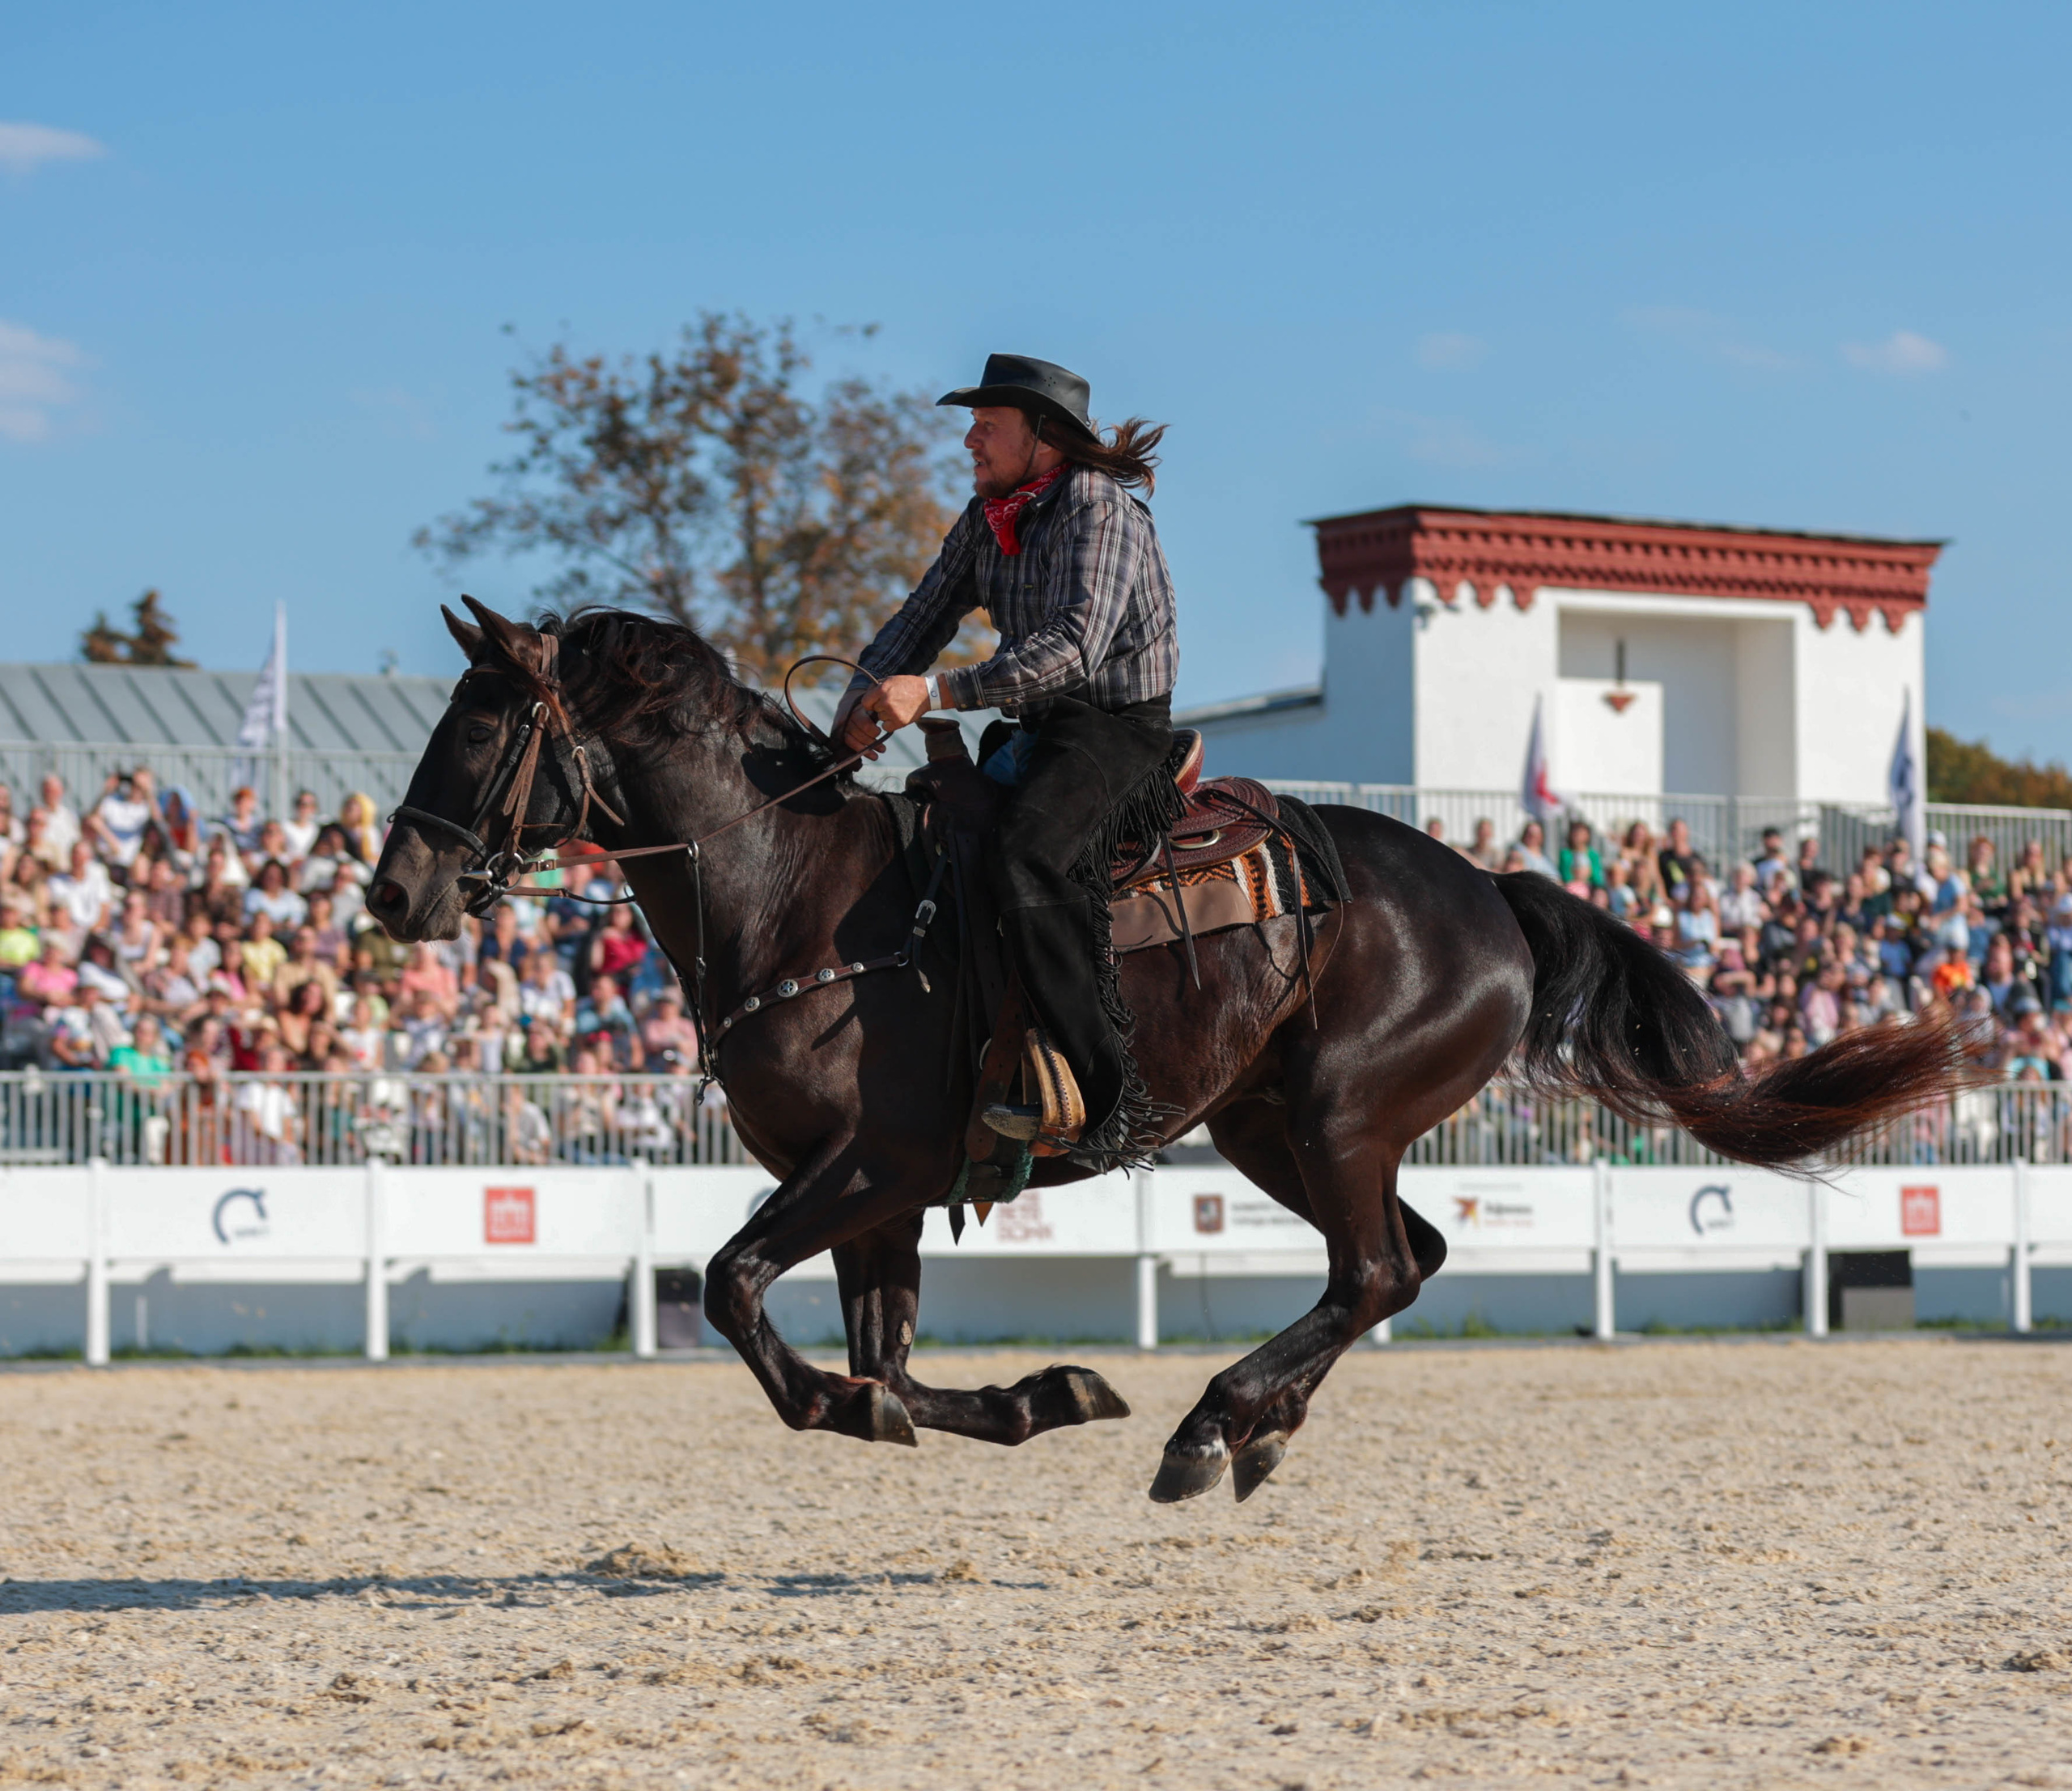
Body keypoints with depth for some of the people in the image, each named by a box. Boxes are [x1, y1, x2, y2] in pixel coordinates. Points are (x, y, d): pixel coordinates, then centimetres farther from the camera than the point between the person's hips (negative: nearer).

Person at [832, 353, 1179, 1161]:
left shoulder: (1100, 512, -16)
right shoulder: (987, 518, 11)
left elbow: (1074, 646, -30)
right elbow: (924, 617, 13)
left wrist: (935, 692, -34)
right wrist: (865, 697, -8)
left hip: (1120, 728, -10)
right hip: (1041, 732, 10)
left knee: (1024, 853, -34)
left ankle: (1110, 1101, -37)